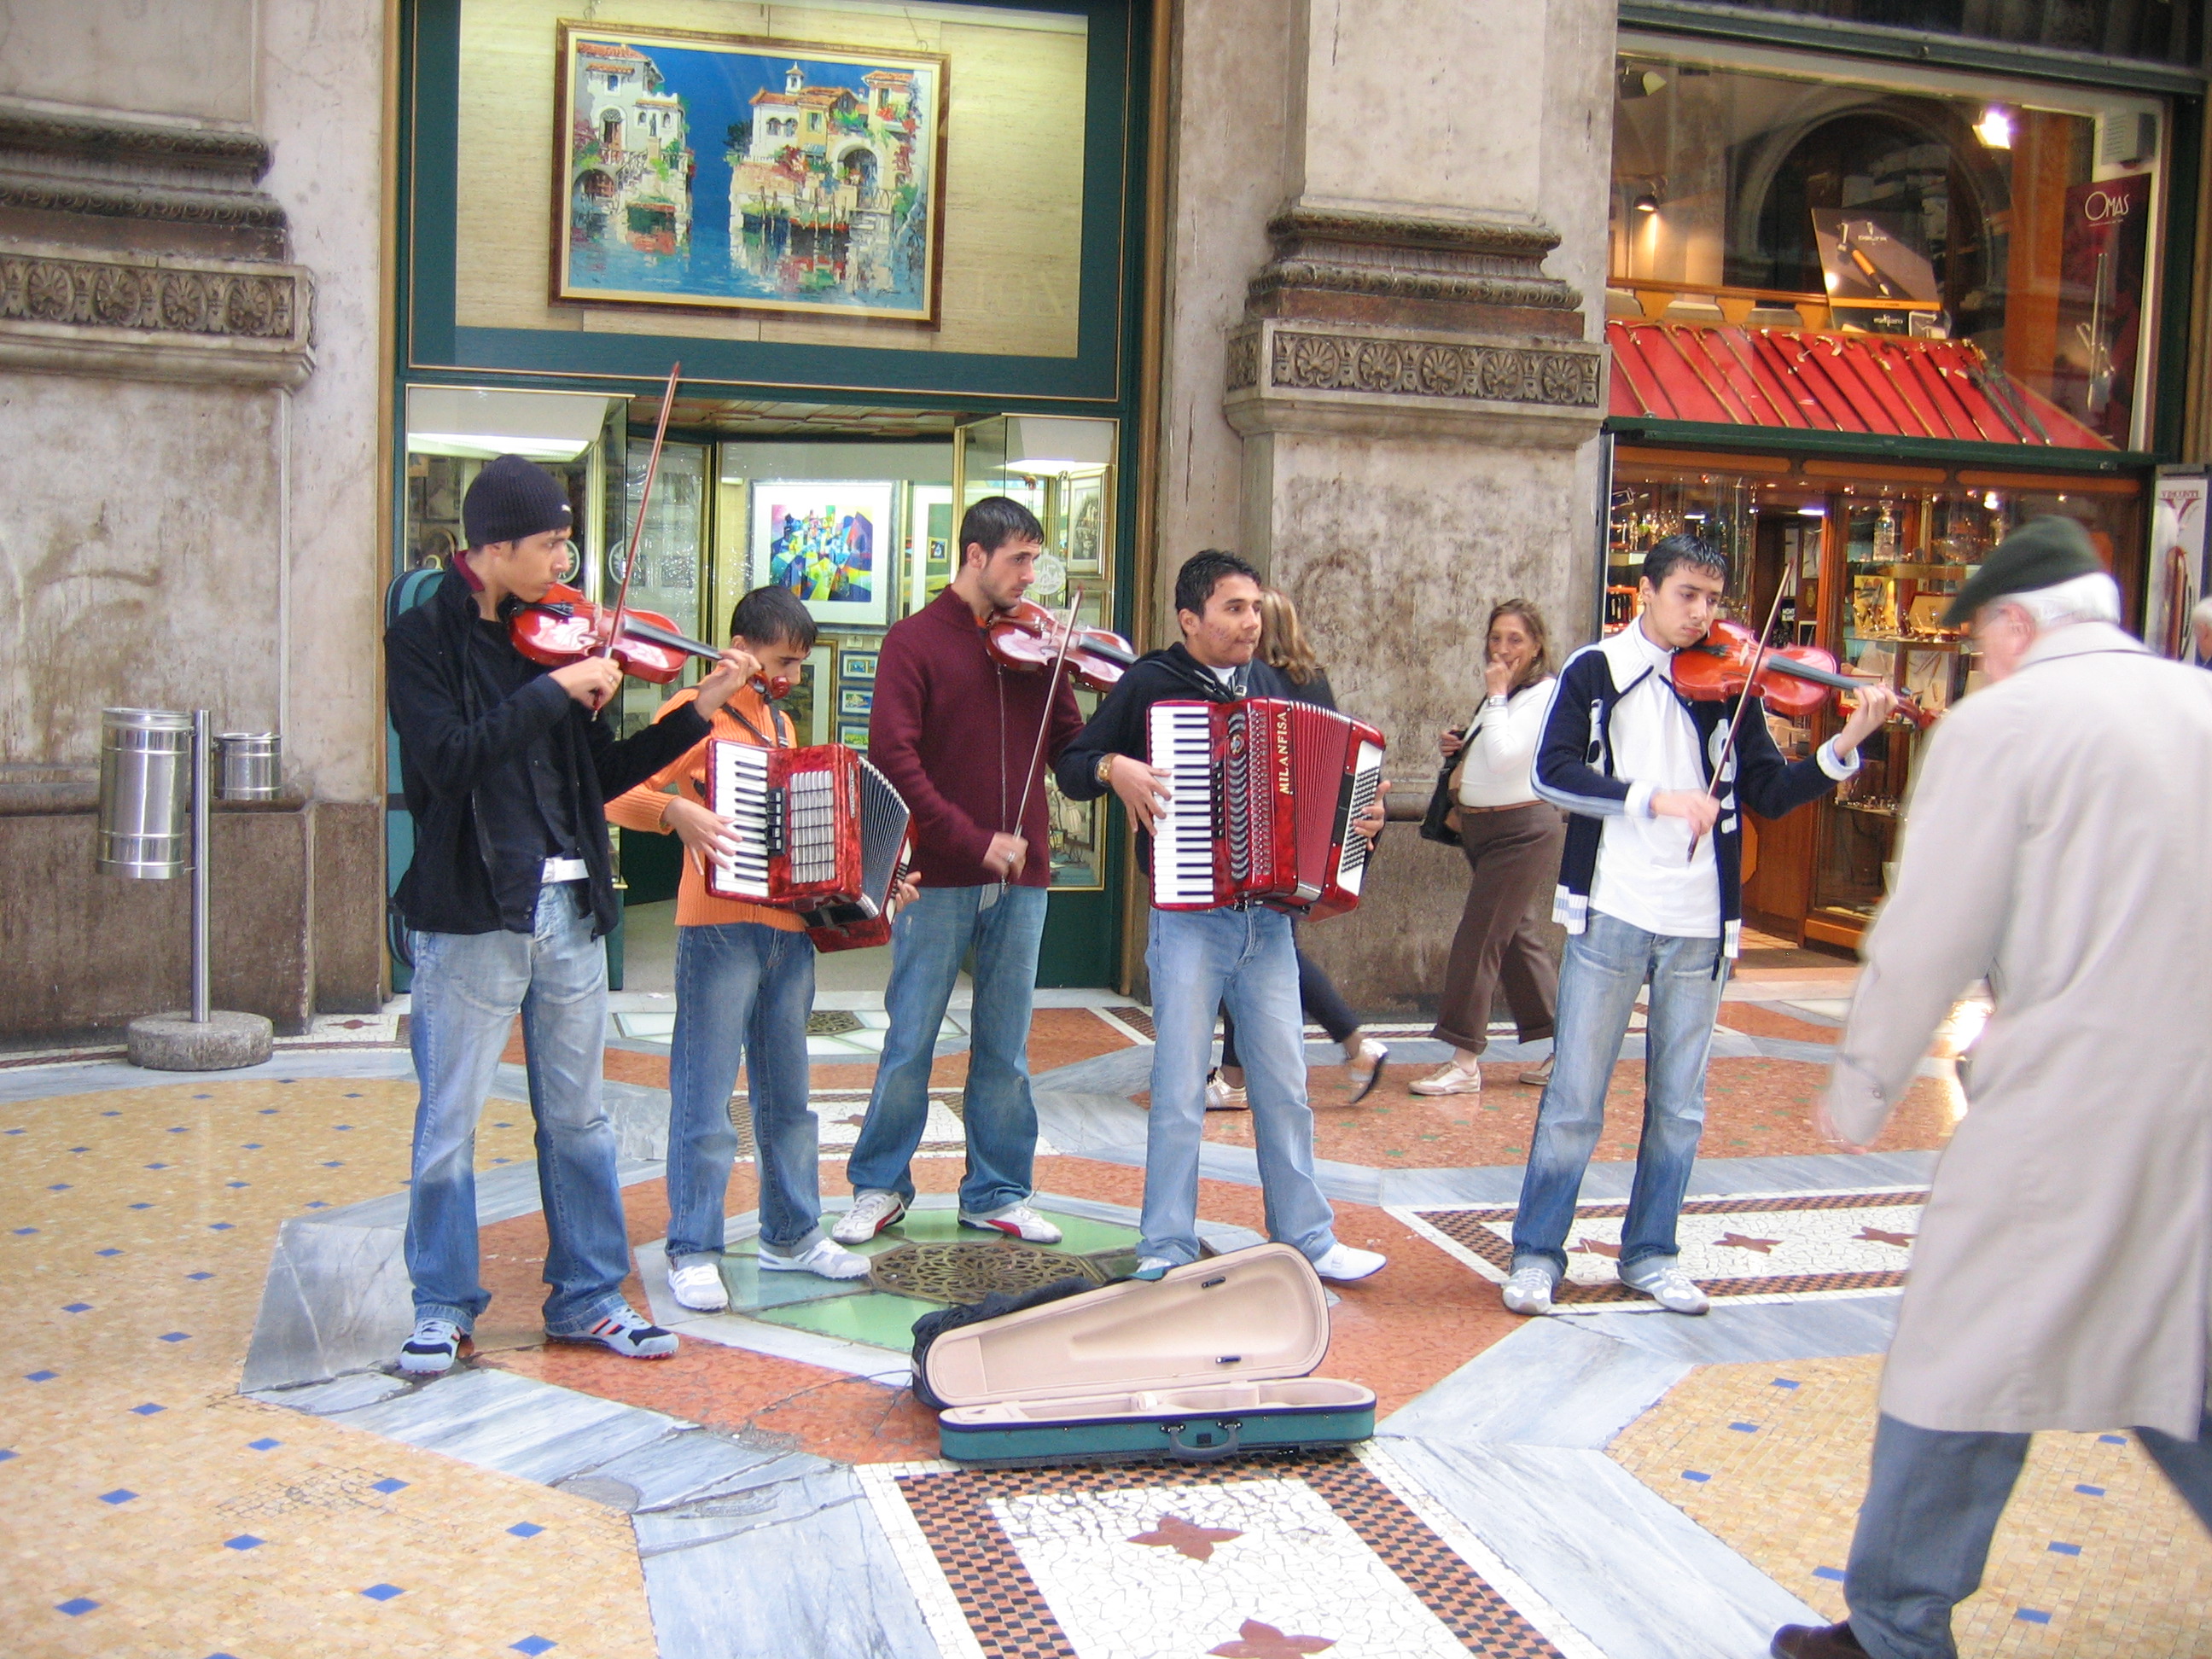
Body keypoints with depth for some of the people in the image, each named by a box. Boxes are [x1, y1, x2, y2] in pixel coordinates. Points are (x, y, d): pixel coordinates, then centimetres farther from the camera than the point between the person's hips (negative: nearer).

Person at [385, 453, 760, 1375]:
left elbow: (603, 776, 12)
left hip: (568, 908, 6)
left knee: (578, 1115, 13)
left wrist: (700, 710, 5)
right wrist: (556, 689, -22)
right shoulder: (424, 639, -7)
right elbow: (450, 759, -23)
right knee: (451, 1120, 5)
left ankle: (587, 1297, 24)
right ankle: (443, 1306, 21)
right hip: (470, 913, -5)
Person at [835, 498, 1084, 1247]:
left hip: (1020, 878, 4)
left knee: (1005, 1048, 11)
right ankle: (880, 1186, 20)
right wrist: (973, 840, -18)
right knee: (910, 1043, 4)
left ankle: (996, 1193, 23)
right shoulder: (916, 641, -3)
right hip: (939, 876, -4)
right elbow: (893, 757, -12)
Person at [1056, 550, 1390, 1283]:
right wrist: (1113, 767, -20)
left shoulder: (1273, 684, 12)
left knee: (1285, 1085, 10)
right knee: (1180, 1091, 1)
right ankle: (1167, 1249, 13)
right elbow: (1071, 766, 0)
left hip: (1268, 919, 5)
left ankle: (1307, 1238, 21)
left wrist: (1358, 819, 4)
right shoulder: (1149, 684, -3)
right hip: (1190, 919, -4)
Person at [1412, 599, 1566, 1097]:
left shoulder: (1547, 694, -12)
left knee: (1478, 937, -9)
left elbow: (1504, 755, -25)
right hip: (1482, 828, 10)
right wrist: (1456, 747, 6)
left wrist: (1496, 696, -17)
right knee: (1516, 935, 12)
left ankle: (1464, 1062, -3)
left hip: (1522, 829, -10)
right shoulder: (1502, 694, 14)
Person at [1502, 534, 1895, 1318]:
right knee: (1575, 1098, 2)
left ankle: (1649, 1252, 25)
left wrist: (1844, 747, -11)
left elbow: (1770, 793, 3)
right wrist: (1655, 798, -21)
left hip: (1698, 925, 3)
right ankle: (1537, 1252, 14)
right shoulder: (1596, 670, 0)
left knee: (1679, 1105, 11)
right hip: (1612, 915, -3)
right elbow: (1554, 771, -11)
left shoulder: (1729, 685, 7)